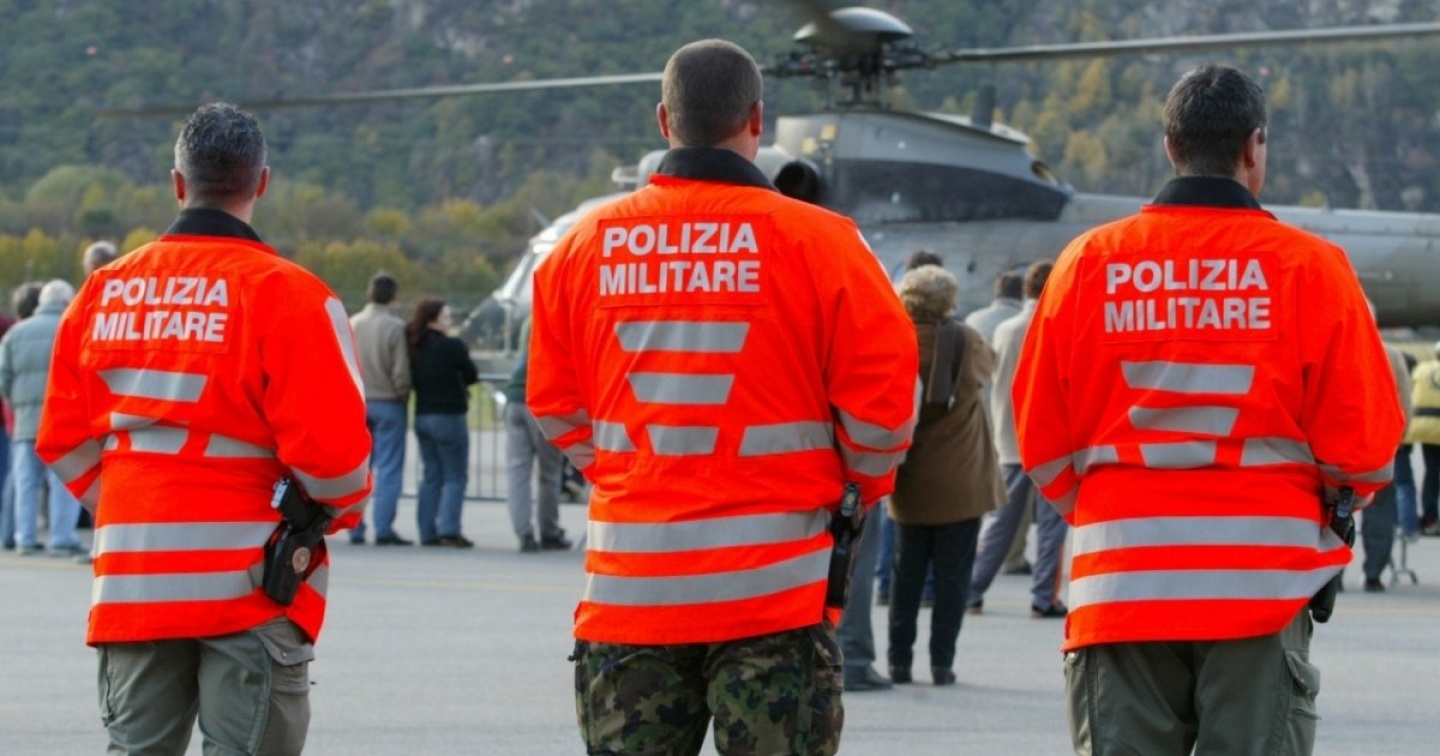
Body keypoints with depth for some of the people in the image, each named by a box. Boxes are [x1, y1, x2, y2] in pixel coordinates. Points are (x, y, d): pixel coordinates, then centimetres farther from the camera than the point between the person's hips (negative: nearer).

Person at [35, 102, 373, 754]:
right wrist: (342, 508, 8)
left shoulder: (104, 291, 6)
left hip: (131, 582, 5)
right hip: (251, 579, -4)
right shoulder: (286, 294, -11)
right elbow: (330, 446, -14)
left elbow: (63, 441, 9)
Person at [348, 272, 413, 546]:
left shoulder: (352, 324, 1)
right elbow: (401, 372, -13)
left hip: (357, 403, 4)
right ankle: (384, 528, -6)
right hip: (388, 403, -4)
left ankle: (355, 528, 10)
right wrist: (403, 398, 4)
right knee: (388, 469, -1)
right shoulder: (395, 327, -13)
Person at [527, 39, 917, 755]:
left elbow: (554, 403, 10)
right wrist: (864, 482, 14)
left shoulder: (587, 245, 3)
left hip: (629, 583, 3)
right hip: (774, 585, -3)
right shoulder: (818, 240, -8)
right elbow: (881, 398, -6)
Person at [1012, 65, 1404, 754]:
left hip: (1120, 576, 2)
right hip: (1263, 581, -2)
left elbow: (1042, 438, 5)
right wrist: (1325, 500, 18)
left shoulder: (1088, 261, 3)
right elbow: (1363, 440, -3)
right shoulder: (1308, 266, -4)